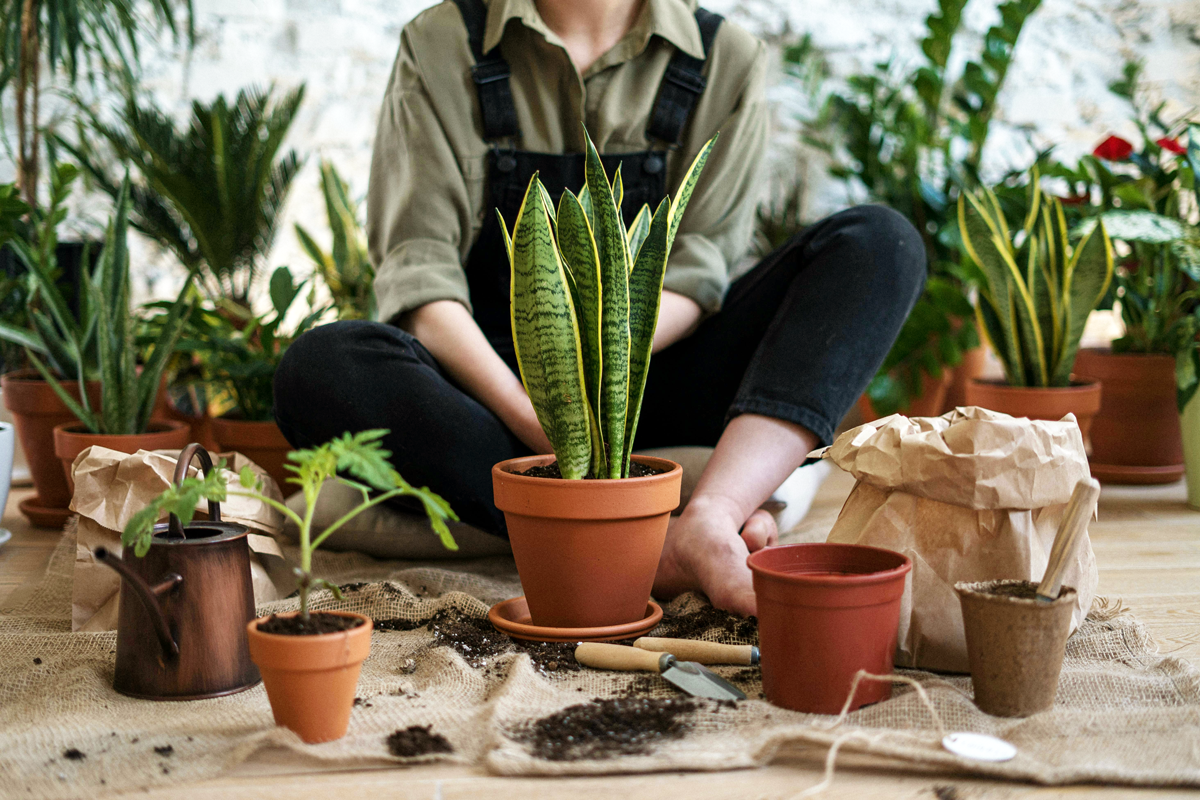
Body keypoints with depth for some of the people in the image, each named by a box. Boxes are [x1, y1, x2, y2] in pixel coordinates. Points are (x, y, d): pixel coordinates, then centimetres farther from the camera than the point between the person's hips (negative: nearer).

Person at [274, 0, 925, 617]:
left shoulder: (725, 61, 4)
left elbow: (695, 271, -5)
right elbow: (418, 272, -12)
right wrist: (528, 414, -29)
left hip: (647, 392, 2)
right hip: (491, 381, -1)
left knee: (879, 242, -18)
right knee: (319, 369, -32)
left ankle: (708, 520, -41)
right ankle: (653, 530, -39)